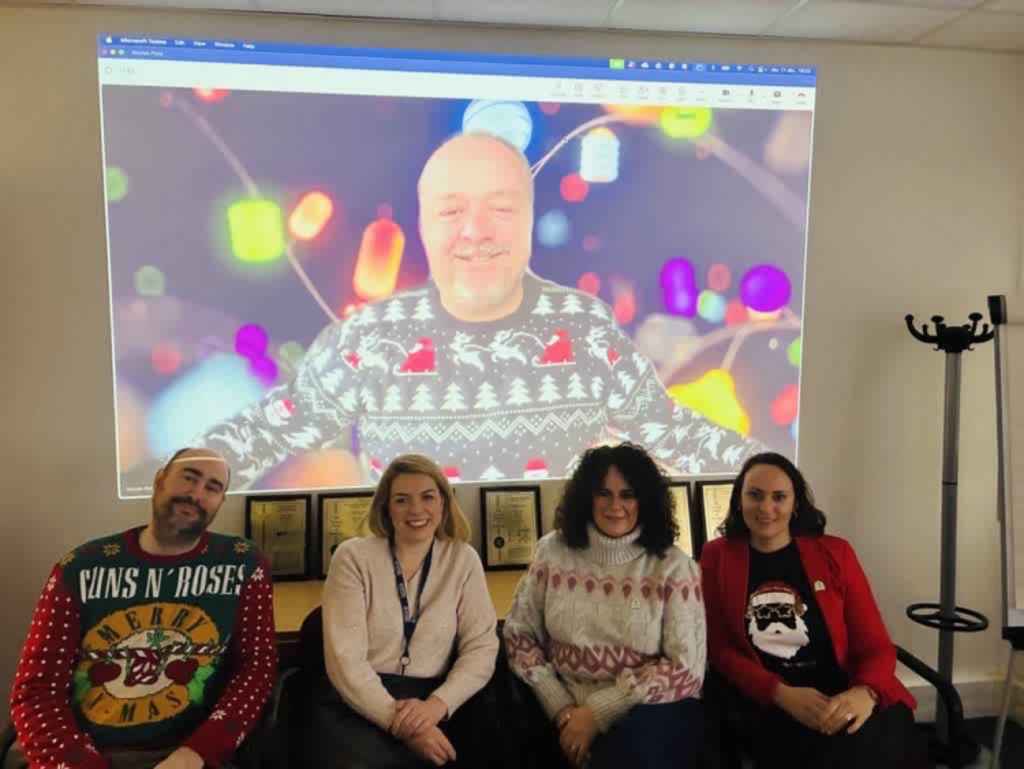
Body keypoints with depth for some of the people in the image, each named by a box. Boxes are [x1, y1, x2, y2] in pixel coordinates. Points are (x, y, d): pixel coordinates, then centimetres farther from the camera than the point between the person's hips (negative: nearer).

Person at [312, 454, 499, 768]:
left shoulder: (463, 560, 5)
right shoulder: (353, 556, -2)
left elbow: (481, 647, 1)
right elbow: (345, 658, -9)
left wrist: (437, 703, -16)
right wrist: (400, 722, -19)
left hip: (432, 705, 2)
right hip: (358, 704, -2)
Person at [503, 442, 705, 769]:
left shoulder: (673, 566, -4)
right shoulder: (553, 551, 2)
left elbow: (685, 668, -8)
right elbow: (518, 634, 4)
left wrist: (597, 713, -13)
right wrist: (562, 709, -8)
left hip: (649, 710, -2)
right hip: (565, 709, 3)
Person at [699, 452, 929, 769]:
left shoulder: (835, 553, 8)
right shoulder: (716, 557, 5)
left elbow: (875, 644, 4)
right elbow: (718, 649, 2)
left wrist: (865, 693, -19)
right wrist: (782, 695, -15)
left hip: (844, 699, 2)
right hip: (767, 706, -2)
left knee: (877, 740, -27)